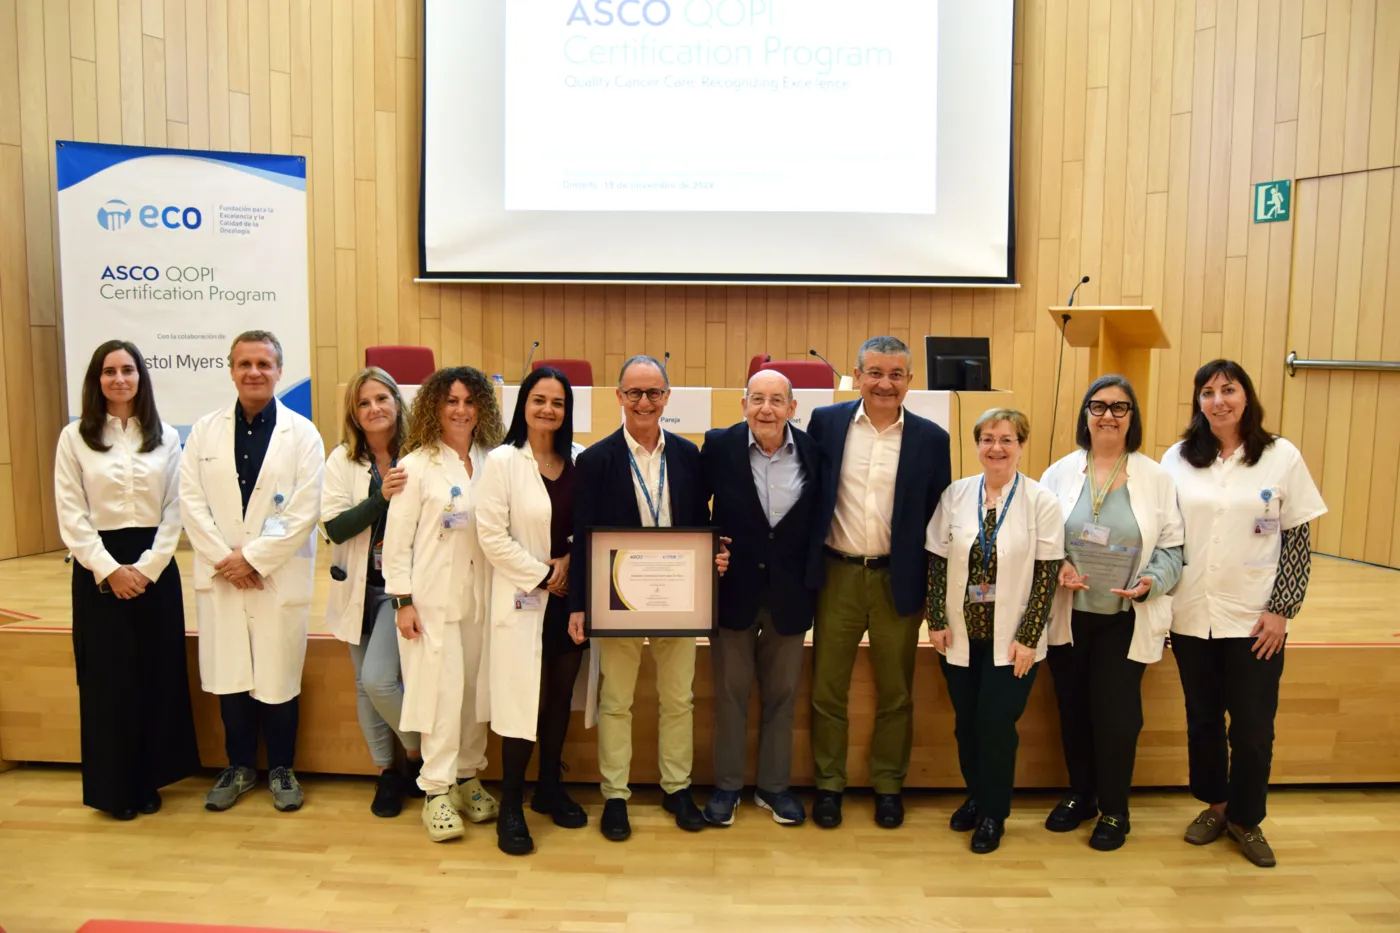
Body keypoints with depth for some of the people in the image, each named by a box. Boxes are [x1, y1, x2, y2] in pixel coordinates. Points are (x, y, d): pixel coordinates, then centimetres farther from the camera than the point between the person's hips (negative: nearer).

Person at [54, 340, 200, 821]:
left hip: (156, 568, 1)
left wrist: (147, 568, -9)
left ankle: (148, 780, 20)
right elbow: (71, 515, -3)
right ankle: (114, 788, 17)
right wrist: (109, 570, -11)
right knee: (107, 681, 4)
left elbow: (175, 510, 1)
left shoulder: (166, 438, 4)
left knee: (158, 676, 5)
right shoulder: (74, 437, 1)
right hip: (98, 570, -1)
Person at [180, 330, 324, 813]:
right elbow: (191, 502, 1)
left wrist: (254, 557, -12)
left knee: (278, 678, 5)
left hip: (280, 577, -2)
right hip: (220, 576, 3)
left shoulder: (302, 434, -2)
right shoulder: (205, 431, 6)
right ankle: (239, 766, 27)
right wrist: (224, 559, -8)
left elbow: (305, 511, -9)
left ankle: (281, 768, 23)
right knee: (229, 676, 10)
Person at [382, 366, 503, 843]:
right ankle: (437, 792, 8)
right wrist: (401, 600, -9)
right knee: (441, 691, -3)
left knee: (476, 688, 10)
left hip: (480, 596, 4)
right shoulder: (417, 465, -4)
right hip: (433, 597, -4)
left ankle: (468, 778, 25)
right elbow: (397, 538, -5)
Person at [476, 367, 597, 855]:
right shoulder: (502, 461, -8)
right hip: (524, 599, -4)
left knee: (560, 697, 13)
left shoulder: (580, 460, 2)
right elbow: (492, 536, -11)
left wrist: (570, 561, -9)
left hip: (569, 596, 4)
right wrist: (542, 575, -11)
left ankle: (550, 788, 30)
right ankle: (510, 806, 14)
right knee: (523, 700, -1)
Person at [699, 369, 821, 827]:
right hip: (733, 587, -1)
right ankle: (727, 785, 28)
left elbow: (819, 520, 1)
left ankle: (774, 785, 31)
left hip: (789, 592, 1)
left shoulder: (813, 451, -5)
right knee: (730, 693, 12)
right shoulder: (719, 446, -9)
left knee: (782, 694, 14)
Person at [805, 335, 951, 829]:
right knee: (827, 690, 10)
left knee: (895, 693, 12)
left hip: (899, 580, 0)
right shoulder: (825, 422, -1)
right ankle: (828, 783, 26)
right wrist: (804, 567, -1)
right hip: (837, 575, 0)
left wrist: (937, 586, 0)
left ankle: (888, 784, 29)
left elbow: (939, 517, 2)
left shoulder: (931, 438, -1)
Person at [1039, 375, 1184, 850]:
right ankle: (1080, 794, 32)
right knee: (1073, 709, 11)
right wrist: (1059, 567, -15)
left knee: (1115, 713, 1)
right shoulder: (1060, 473, 2)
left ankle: (1113, 810, 21)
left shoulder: (1155, 478, 0)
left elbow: (1172, 547, 0)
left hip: (1126, 619, -1)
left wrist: (1151, 580, -18)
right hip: (1068, 614, 2)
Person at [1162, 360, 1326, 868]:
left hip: (1255, 618, -2)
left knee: (1253, 726, 5)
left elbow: (1298, 540, -2)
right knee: (1202, 719, 14)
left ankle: (1245, 818, 26)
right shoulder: (1176, 459, 1)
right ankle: (1214, 805, 33)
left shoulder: (1283, 457, -4)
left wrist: (1281, 609, -7)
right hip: (1191, 616, 2)